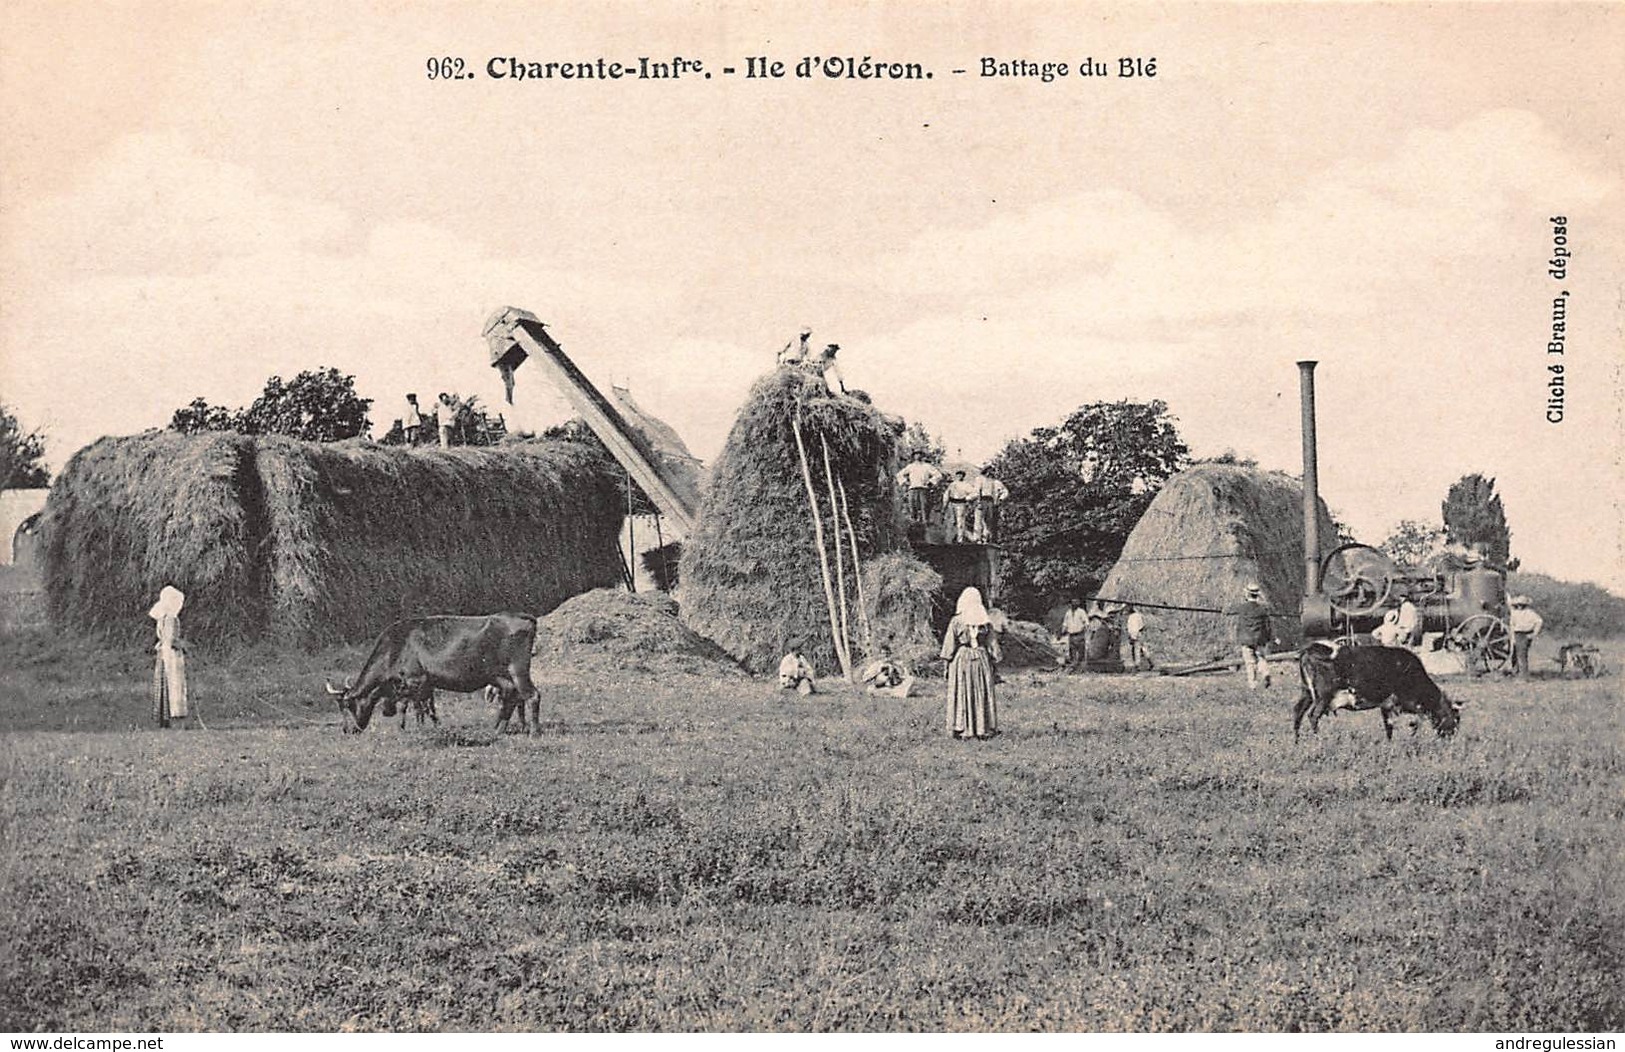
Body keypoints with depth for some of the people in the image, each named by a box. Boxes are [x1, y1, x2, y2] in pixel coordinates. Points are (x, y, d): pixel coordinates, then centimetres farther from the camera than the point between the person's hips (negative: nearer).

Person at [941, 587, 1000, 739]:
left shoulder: (956, 621, -8)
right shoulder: (984, 622, 0)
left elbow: (950, 644, -7)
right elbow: (992, 643, 4)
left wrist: (946, 663, 0)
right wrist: (992, 661, 11)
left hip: (961, 657, -2)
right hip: (981, 658, 2)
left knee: (962, 693, 1)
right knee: (983, 693, 8)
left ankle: (961, 729, -1)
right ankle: (984, 728, 10)